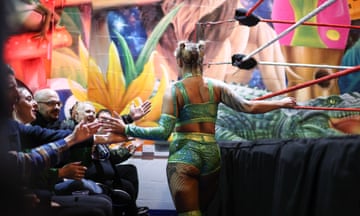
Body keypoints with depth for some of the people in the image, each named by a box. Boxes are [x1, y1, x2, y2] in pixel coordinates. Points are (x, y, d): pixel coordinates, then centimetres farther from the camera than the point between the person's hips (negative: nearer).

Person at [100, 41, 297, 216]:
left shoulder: (175, 90, -5)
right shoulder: (215, 86, 4)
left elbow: (163, 132, -13)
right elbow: (247, 107, 3)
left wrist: (126, 129, -10)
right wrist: (281, 103, 15)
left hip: (184, 156, -4)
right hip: (211, 154, 4)